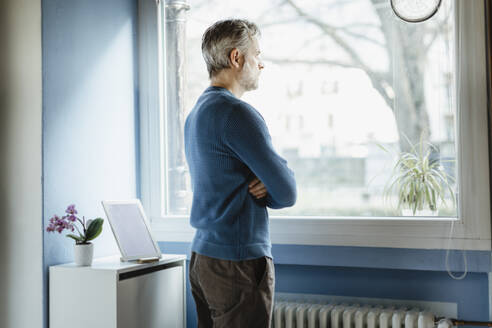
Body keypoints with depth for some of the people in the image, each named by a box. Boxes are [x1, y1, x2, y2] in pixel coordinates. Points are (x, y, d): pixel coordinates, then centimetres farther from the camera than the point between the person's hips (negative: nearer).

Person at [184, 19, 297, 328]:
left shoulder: (196, 114, 15)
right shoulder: (237, 113, -16)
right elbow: (288, 192, -15)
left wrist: (263, 185, -2)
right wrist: (268, 190, 6)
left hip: (202, 257, 10)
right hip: (239, 262, -9)